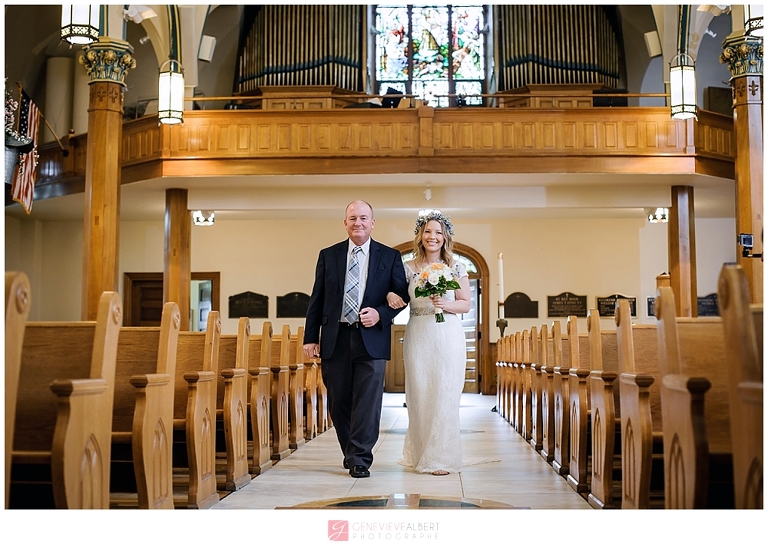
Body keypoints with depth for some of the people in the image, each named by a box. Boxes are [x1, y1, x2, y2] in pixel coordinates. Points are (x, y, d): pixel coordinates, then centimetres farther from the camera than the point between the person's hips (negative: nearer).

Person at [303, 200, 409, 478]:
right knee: (339, 402, 8)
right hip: (335, 339, 2)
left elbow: (402, 296, 6)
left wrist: (380, 314, -12)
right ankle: (350, 453, 25)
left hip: (371, 338, -2)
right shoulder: (328, 255, 10)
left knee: (367, 401, -5)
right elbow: (316, 299, 9)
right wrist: (310, 337, 4)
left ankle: (360, 460, 2)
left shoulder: (390, 256, 6)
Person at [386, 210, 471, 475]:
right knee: (418, 395, 3)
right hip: (417, 337, 1)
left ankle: (441, 457, 7)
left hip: (448, 337, -1)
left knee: (445, 395, -2)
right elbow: (395, 295, 12)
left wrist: (446, 304, -14)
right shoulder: (409, 268, 7)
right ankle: (419, 453, 17)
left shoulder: (456, 267, 5)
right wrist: (390, 295, -10)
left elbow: (465, 304, 4)